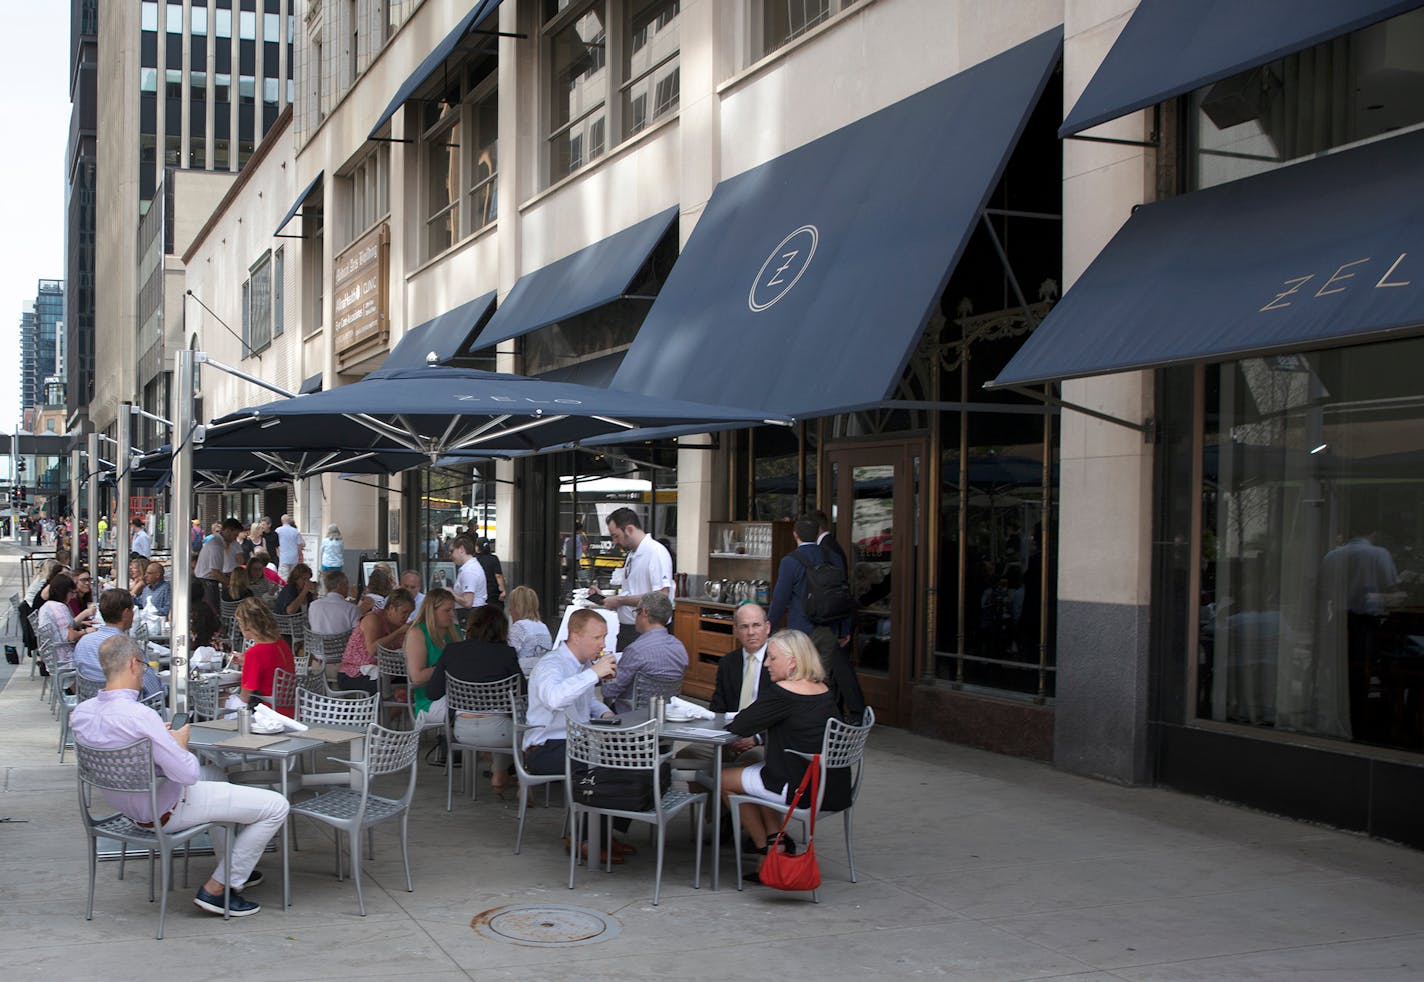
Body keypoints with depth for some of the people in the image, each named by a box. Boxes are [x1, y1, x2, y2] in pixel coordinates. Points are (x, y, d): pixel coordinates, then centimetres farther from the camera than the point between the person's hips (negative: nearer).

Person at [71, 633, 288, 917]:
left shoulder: (80, 713, -8)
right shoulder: (140, 716, -34)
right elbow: (187, 773, -30)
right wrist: (180, 744, -10)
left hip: (124, 806, 9)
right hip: (166, 812, -9)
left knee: (215, 774, 36)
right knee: (276, 806, -4)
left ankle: (232, 869, 43)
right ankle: (216, 889, 5)